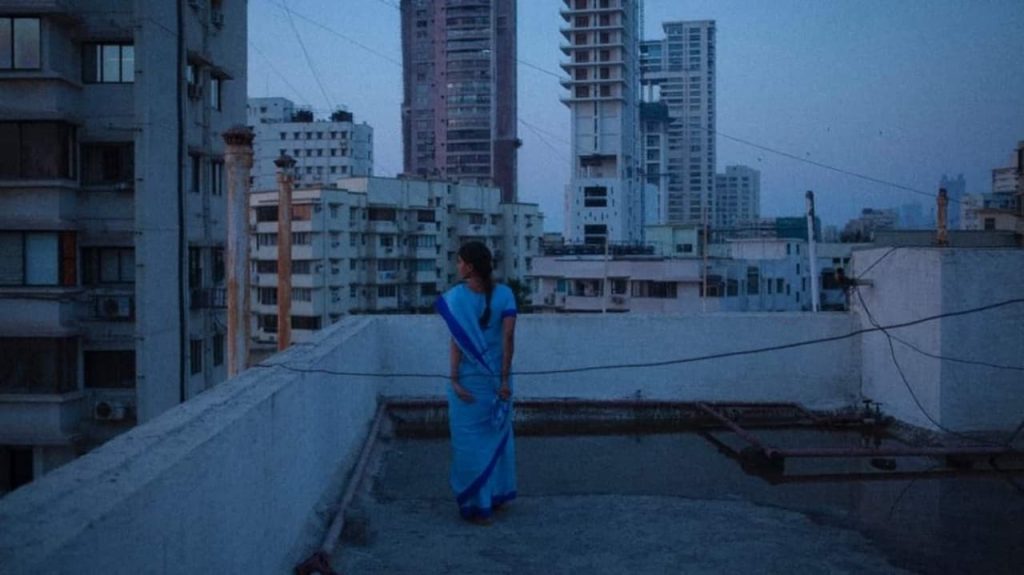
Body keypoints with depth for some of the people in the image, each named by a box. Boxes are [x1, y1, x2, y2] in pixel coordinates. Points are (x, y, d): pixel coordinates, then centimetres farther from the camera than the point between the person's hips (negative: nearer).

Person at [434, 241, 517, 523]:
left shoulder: (455, 297, -11)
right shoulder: (504, 294, -5)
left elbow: (456, 341, -13)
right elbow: (508, 337, -10)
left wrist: (455, 379, -10)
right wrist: (504, 378, -8)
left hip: (468, 378, -3)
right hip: (496, 376, 3)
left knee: (470, 439, 8)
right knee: (497, 434, 19)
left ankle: (477, 504, 14)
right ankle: (497, 493, 30)